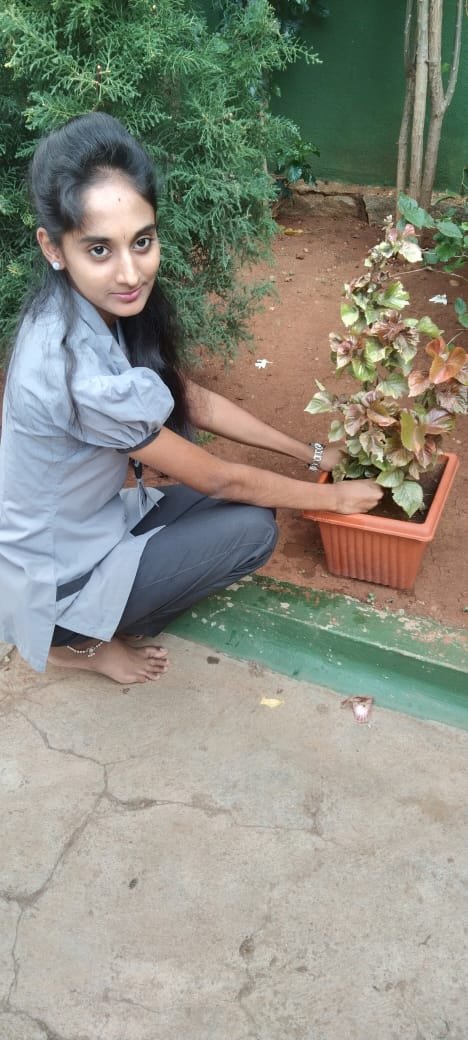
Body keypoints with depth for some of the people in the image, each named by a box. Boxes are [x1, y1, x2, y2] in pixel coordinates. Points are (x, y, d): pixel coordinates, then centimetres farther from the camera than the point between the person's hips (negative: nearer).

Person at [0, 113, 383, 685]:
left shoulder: (102, 309, -9)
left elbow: (196, 402, 4)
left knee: (248, 498, 4)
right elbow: (218, 479, -22)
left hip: (83, 526, 8)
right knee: (253, 527, -10)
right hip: (56, 581, -7)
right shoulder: (79, 371, -34)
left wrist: (310, 452, 7)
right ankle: (81, 641, 4)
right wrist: (336, 497, -8)